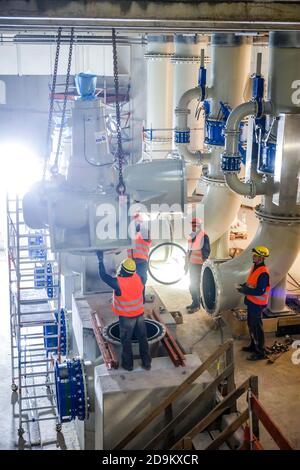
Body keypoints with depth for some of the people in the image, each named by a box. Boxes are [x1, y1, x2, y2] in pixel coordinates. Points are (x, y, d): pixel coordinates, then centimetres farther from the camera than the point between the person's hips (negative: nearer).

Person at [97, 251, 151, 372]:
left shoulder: (118, 282, -24)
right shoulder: (137, 277, -10)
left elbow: (103, 276, -14)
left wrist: (100, 260, -5)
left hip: (126, 316, -5)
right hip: (140, 313, 5)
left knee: (126, 340, 13)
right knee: (143, 338, 15)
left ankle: (128, 364, 25)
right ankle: (146, 363, 25)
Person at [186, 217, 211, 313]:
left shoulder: (204, 236, -11)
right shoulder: (191, 236, 13)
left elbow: (206, 251, -12)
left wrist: (204, 262, -16)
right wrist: (187, 261, 19)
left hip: (198, 264, -8)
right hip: (191, 263, 8)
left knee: (195, 284, -8)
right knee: (192, 283, 13)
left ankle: (196, 304, -2)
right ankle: (195, 302, 23)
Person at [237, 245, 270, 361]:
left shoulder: (263, 273, -25)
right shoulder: (255, 267, 5)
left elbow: (260, 291, -27)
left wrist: (244, 290, -23)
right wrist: (243, 285, 0)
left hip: (257, 304, -10)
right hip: (251, 302, 10)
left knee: (257, 327, 1)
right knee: (251, 325, 21)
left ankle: (260, 352, 12)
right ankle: (253, 345, 38)